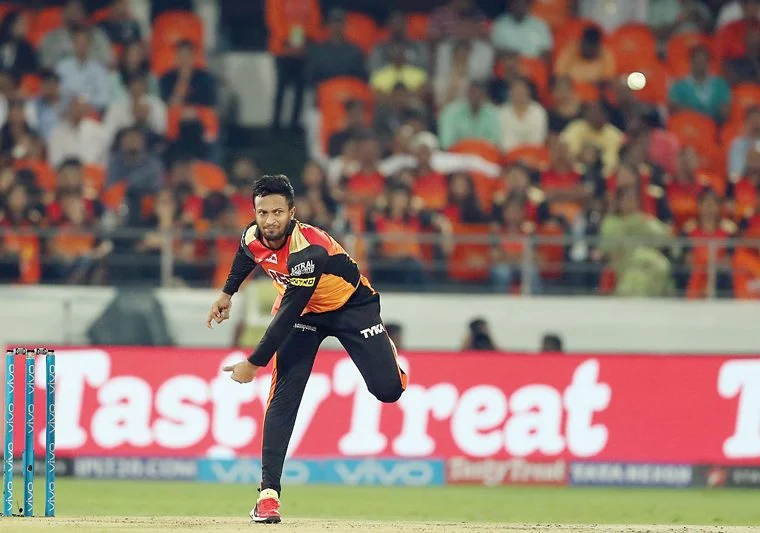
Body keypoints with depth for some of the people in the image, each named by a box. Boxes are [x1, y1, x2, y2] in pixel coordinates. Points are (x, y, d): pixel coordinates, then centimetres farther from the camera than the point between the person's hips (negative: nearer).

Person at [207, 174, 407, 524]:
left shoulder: (307, 250, -38)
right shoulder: (252, 237, -17)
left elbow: (288, 316, -38)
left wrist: (254, 363, -35)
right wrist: (227, 293, 17)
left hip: (352, 306, -4)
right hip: (303, 310, 4)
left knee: (388, 389, -12)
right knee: (283, 395, -13)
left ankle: (386, 357, 29)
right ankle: (268, 492, -17)